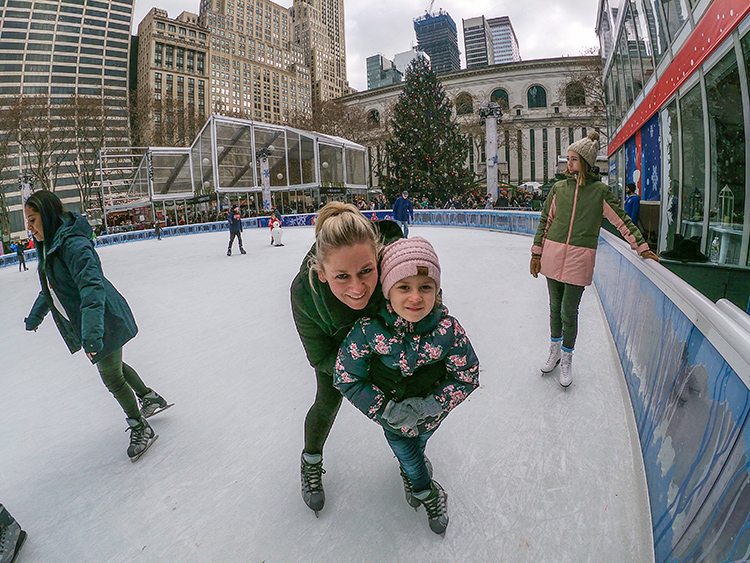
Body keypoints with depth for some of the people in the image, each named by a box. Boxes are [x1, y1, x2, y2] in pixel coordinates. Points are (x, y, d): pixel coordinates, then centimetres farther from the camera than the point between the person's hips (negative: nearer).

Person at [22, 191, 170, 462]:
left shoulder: (73, 245, -24)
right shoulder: (49, 246, 8)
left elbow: (92, 287, -36)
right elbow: (50, 289, 23)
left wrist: (91, 333, -44)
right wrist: (35, 316, 35)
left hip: (104, 323, -10)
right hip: (85, 325, 10)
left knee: (113, 379, 2)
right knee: (114, 367, 23)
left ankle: (141, 428, 20)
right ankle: (150, 398, 42)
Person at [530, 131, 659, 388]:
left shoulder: (600, 191, -1)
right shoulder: (559, 188, 6)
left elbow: (622, 220, 4)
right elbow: (545, 221, 10)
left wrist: (642, 247, 4)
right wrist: (537, 253, 8)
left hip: (579, 260, -2)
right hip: (553, 255, 3)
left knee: (569, 312, 1)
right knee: (555, 308, 13)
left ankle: (566, 359, 21)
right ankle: (554, 351, 32)